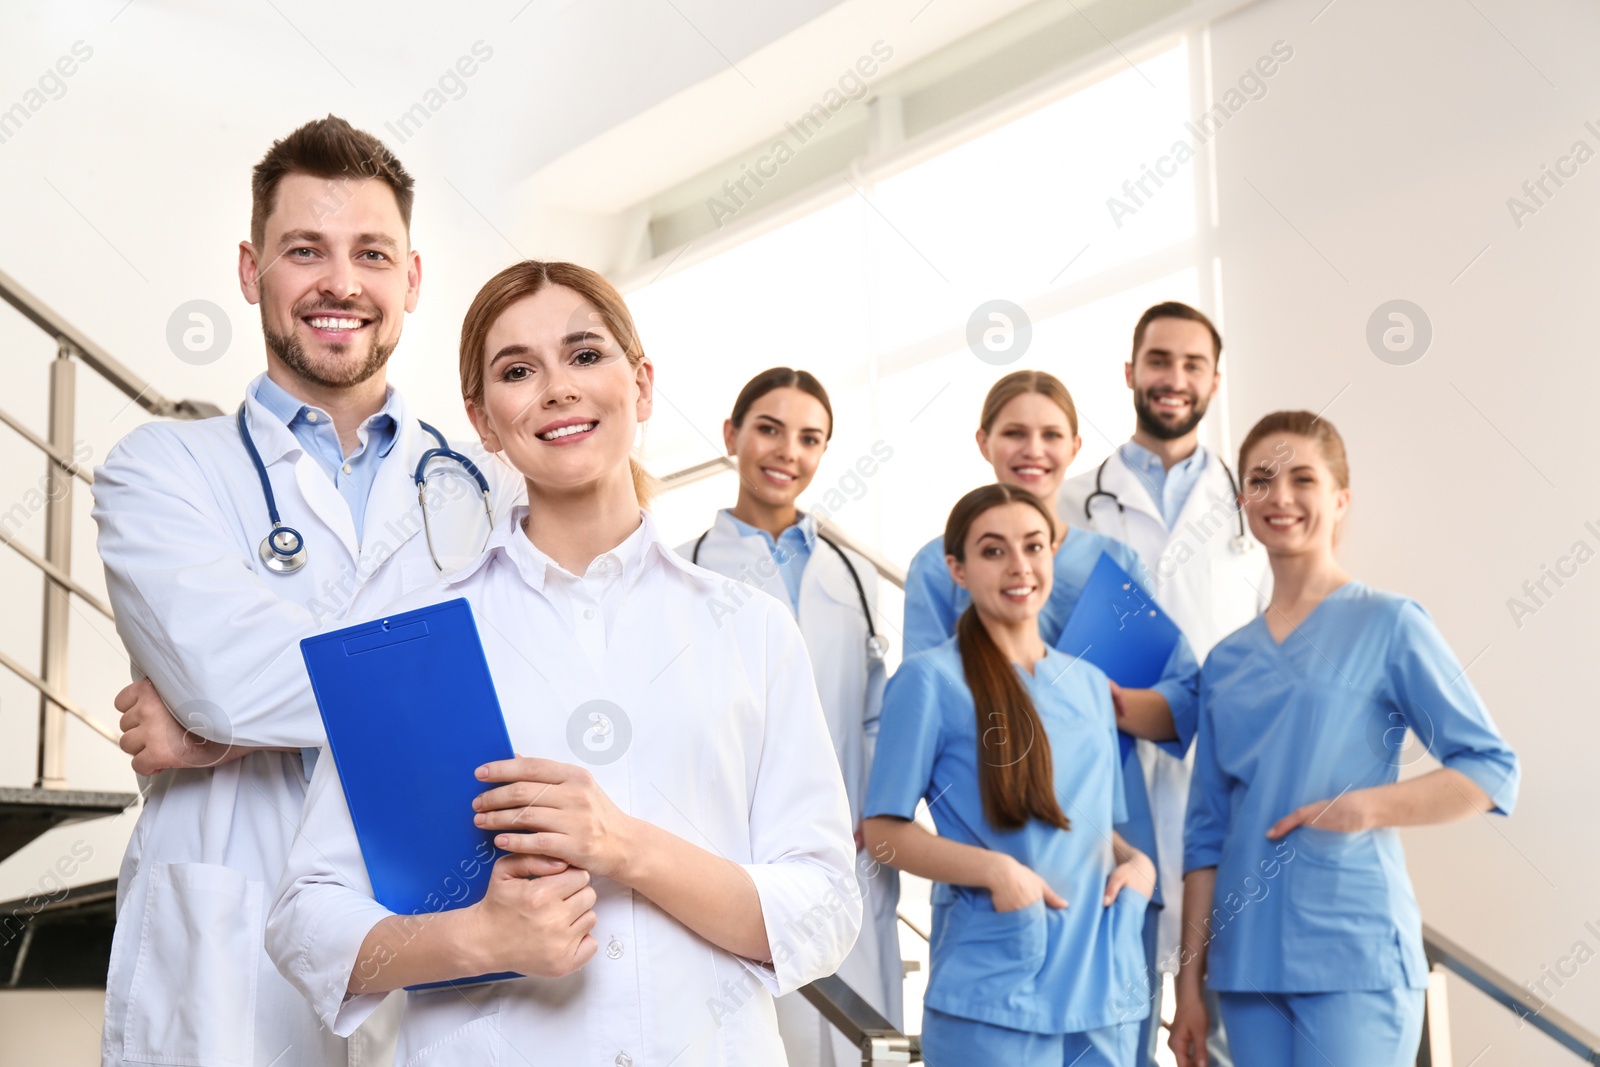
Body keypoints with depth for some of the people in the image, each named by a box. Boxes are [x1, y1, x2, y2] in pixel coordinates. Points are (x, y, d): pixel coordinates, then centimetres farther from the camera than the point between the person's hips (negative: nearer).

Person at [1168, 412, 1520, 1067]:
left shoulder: (1389, 625, -1)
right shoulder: (1225, 662, 12)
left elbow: (1492, 770, -4)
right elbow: (1207, 833, 13)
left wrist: (1367, 807, -17)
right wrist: (1189, 980, 10)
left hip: (1353, 960, -4)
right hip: (1247, 960, 5)